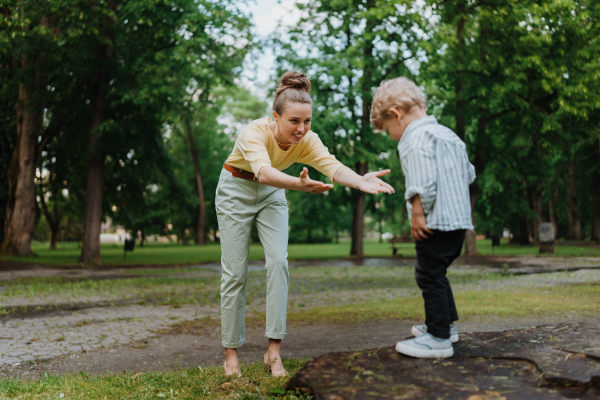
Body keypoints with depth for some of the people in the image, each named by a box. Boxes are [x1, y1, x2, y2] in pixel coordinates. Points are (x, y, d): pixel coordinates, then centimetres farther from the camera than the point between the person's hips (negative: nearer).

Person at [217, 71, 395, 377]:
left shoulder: (307, 141, -21)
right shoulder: (255, 132, -33)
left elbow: (332, 166, -38)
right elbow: (263, 171, -52)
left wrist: (360, 181, -59)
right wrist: (299, 184, -71)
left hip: (271, 193, 4)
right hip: (236, 191, -3)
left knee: (278, 262, -13)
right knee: (235, 272, -4)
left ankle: (274, 351, -7)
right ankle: (231, 353, 9)